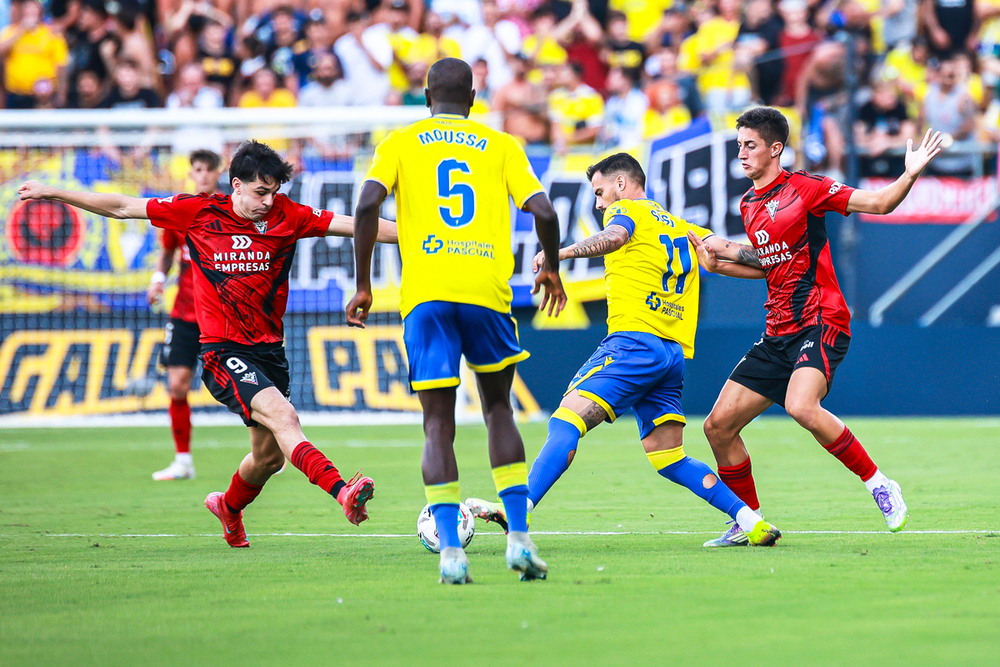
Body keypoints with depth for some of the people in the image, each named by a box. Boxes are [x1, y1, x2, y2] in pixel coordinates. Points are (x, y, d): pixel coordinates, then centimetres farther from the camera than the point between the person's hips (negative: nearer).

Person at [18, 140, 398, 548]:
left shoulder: (287, 216, 2)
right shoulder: (198, 212, -3)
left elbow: (352, 225, -2)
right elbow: (123, 208, 5)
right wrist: (54, 194, 6)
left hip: (269, 350, 5)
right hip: (223, 350, -5)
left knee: (271, 456, 12)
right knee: (283, 417, -27)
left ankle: (228, 507, 42)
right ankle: (342, 492, -43)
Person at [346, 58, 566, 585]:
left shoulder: (401, 142, 12)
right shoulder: (501, 145, 13)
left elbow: (368, 204, -4)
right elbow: (543, 212, 2)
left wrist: (363, 285, 3)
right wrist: (551, 269, 21)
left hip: (424, 292, -1)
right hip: (488, 289, 1)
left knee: (437, 423, 1)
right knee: (498, 409, 17)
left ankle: (450, 551, -12)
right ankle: (519, 539, 4)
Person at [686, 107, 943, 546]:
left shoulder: (804, 188, -6)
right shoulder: (748, 205, 16)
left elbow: (878, 203, -9)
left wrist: (910, 175, -27)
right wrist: (717, 264, 14)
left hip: (821, 323, -8)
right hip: (779, 333, 8)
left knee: (801, 407, -33)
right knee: (719, 425, 1)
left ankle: (877, 484, -17)